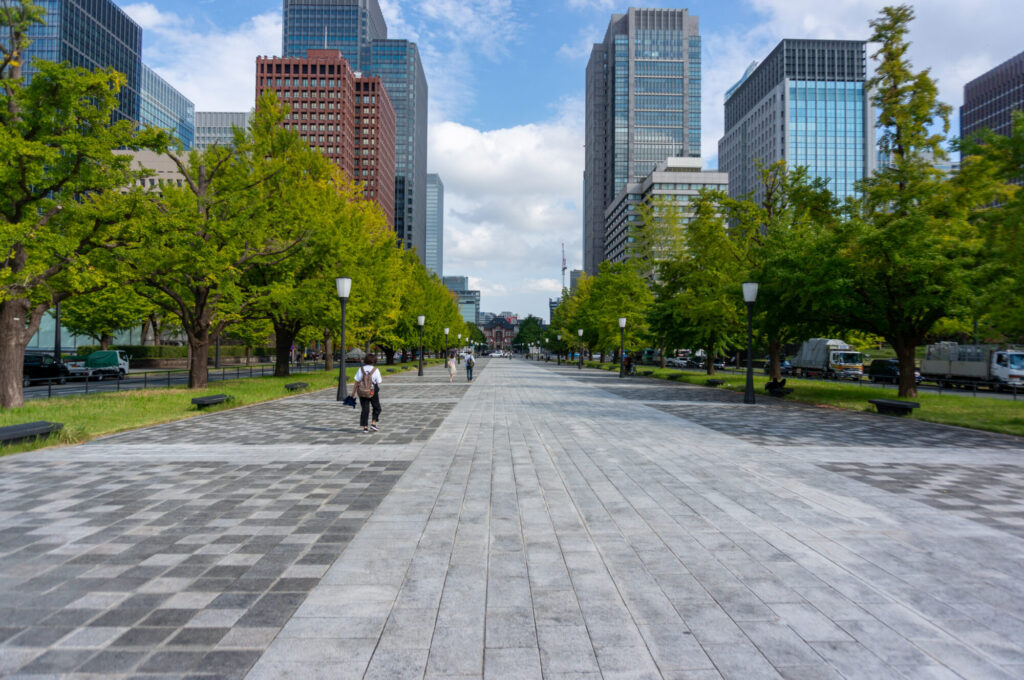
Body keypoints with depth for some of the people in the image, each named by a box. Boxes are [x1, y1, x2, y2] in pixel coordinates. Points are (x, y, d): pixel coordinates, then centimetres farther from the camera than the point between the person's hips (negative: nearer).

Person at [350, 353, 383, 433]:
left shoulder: (361, 369, -1)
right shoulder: (375, 370, -6)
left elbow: (356, 381, -5)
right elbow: (378, 382, -4)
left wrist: (353, 392, 0)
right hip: (373, 392, -2)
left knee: (365, 409, 6)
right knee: (377, 408, 16)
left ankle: (365, 427, 3)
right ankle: (373, 423, 5)